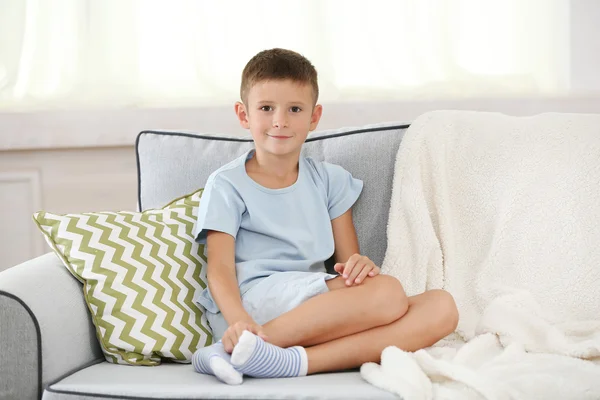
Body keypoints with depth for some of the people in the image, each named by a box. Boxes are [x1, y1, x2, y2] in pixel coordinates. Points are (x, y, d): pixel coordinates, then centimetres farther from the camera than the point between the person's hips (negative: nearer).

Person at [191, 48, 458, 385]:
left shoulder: (329, 180, 20)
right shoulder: (227, 185, 6)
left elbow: (349, 258, 15)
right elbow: (221, 269, -5)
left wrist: (359, 266, -12)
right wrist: (238, 321, -27)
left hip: (319, 308, 6)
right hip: (254, 298, -6)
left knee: (442, 308, -19)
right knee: (389, 293, -27)